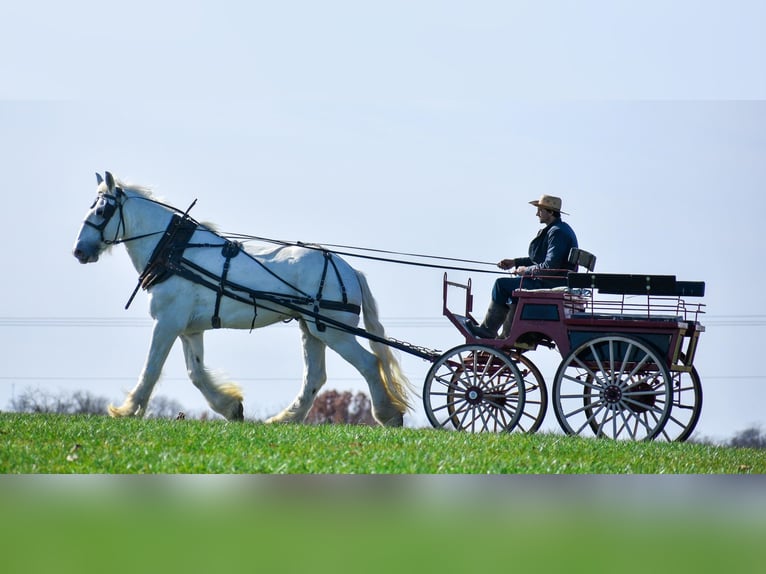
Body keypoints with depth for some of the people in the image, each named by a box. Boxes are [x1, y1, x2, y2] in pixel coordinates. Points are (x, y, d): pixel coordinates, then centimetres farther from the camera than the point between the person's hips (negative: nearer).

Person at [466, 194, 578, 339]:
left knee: (502, 284, -8)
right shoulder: (560, 229, 17)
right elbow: (539, 259, 24)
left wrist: (526, 270, -12)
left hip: (551, 285, -11)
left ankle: (488, 329, 2)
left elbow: (550, 266, -25)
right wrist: (515, 262, 19)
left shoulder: (557, 233, -18)